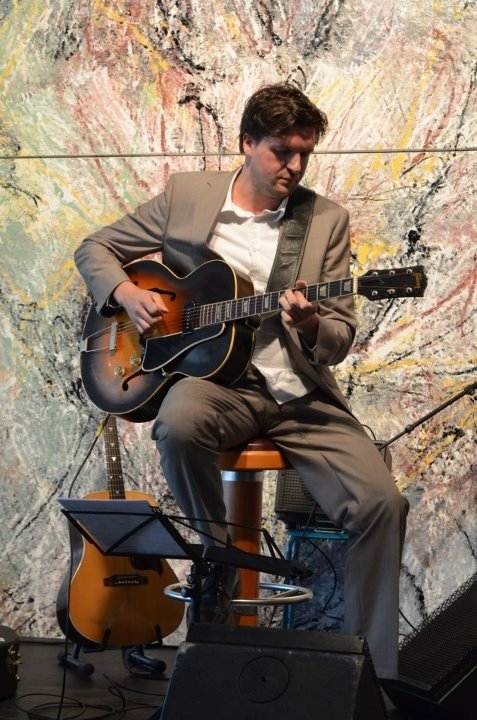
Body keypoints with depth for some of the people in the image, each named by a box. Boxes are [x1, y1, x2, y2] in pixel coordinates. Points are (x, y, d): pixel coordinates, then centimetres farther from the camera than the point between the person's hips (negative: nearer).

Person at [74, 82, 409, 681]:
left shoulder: (327, 220, 7)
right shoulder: (185, 195, 7)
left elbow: (341, 339, 6)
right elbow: (94, 249, 15)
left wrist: (310, 326, -18)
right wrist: (127, 294, -6)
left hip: (299, 391, 1)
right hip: (213, 377, -1)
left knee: (382, 503, -20)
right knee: (179, 424, -39)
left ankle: (369, 673, -4)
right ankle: (220, 553, -10)